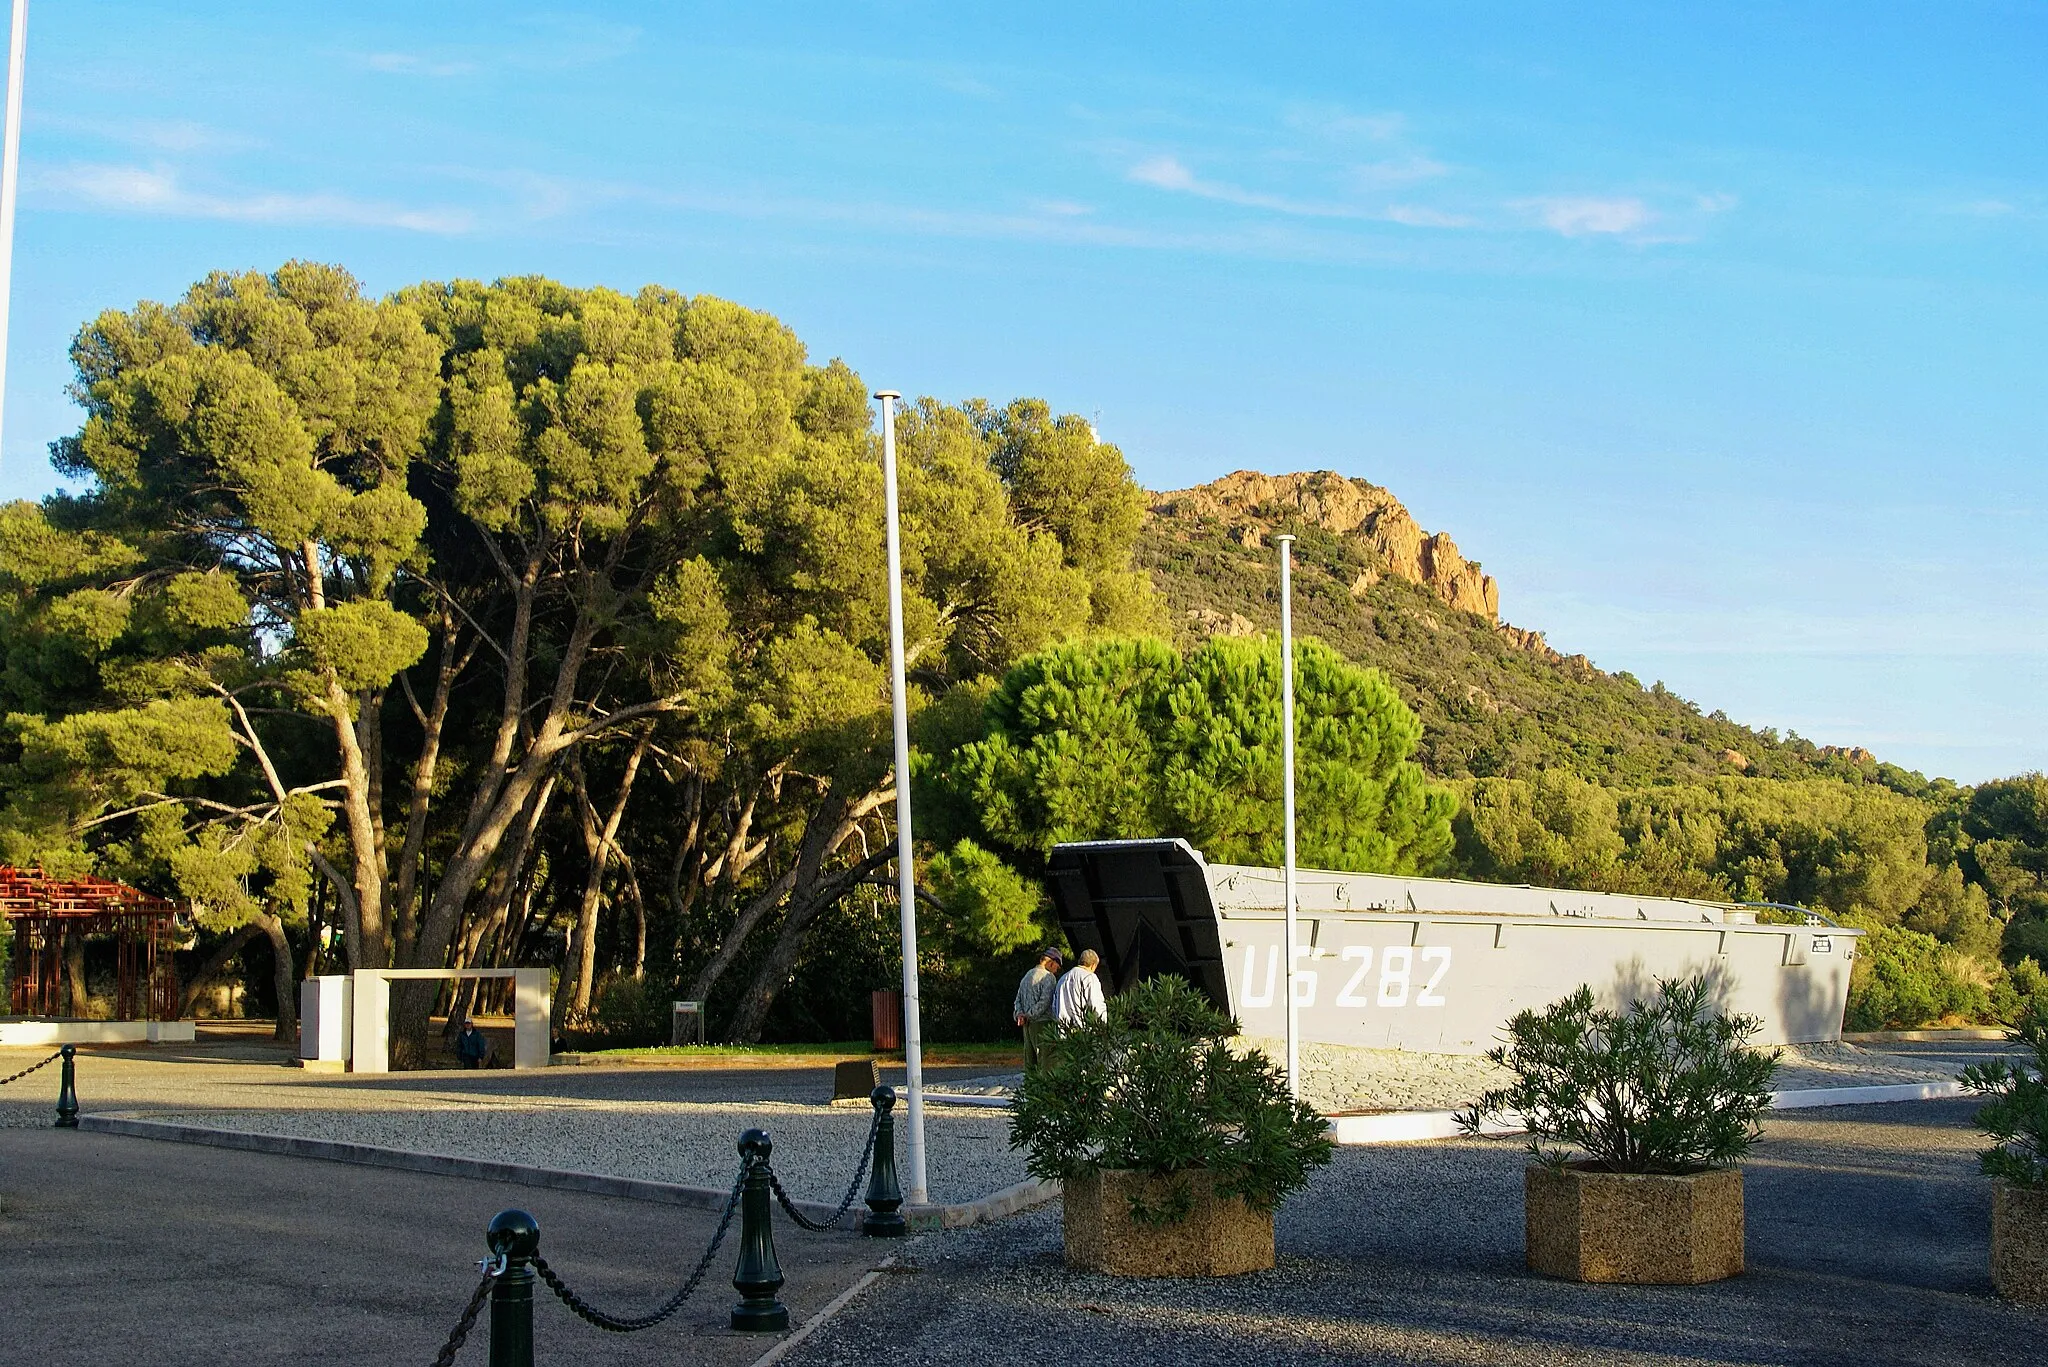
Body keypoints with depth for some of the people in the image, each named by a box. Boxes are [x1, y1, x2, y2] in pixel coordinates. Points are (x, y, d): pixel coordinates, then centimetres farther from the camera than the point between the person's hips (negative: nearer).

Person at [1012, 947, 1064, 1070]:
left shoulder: (1027, 976, 19)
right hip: (1042, 1023, -8)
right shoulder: (1049, 977, -8)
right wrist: (1029, 1015, -10)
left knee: (1030, 1061, 9)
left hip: (1027, 1026, 8)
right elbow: (1045, 1002, -16)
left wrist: (1020, 1014, -1)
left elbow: (1018, 1000, 15)